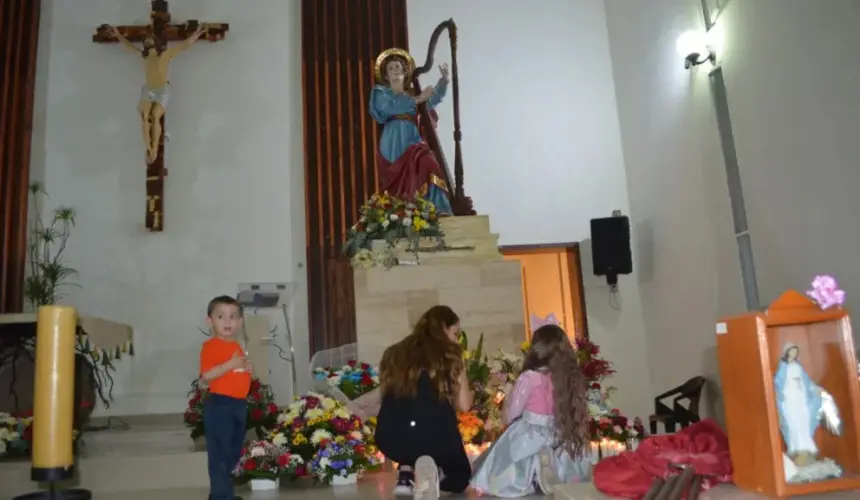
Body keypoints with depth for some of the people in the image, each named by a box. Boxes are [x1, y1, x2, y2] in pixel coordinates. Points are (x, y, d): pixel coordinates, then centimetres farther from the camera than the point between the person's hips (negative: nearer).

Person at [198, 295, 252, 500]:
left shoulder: (236, 346, 14)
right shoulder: (210, 346, -12)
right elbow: (206, 376, -21)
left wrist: (247, 369, 6)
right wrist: (231, 364, -28)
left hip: (239, 404, 9)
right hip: (219, 405, -9)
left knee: (234, 452, 17)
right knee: (220, 453, -5)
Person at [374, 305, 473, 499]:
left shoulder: (396, 353, 17)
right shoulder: (449, 354, 8)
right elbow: (463, 404, 6)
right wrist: (470, 394, 30)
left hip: (390, 437, 4)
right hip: (434, 432, -4)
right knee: (460, 476, 26)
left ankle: (407, 473, 9)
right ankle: (434, 473, -7)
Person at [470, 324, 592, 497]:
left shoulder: (530, 377, -16)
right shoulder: (571, 376, -3)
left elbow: (512, 414, -7)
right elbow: (575, 411, 8)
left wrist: (507, 399, 14)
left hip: (531, 436, -3)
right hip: (560, 438, 3)